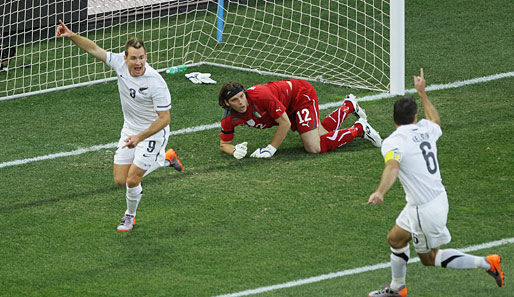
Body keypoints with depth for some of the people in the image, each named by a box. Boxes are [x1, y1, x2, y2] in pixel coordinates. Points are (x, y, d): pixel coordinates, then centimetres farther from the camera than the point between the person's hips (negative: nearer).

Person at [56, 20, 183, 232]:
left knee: (132, 181, -9)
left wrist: (139, 138, -35)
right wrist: (72, 36, -17)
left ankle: (130, 216, 24)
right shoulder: (120, 63, -14)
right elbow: (94, 49, -4)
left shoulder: (156, 83, -30)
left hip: (153, 133, -7)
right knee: (120, 181, 8)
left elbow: (164, 118, -27)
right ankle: (166, 158, 31)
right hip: (130, 131, 7)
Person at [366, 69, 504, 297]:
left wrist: (380, 192, -57)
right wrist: (422, 93, 38)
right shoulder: (425, 129, 2)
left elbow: (392, 167, -41)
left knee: (430, 258, 13)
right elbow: (436, 121, 28)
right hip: (439, 198, 8)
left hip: (425, 210, -8)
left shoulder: (392, 143, -20)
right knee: (395, 238, 22)